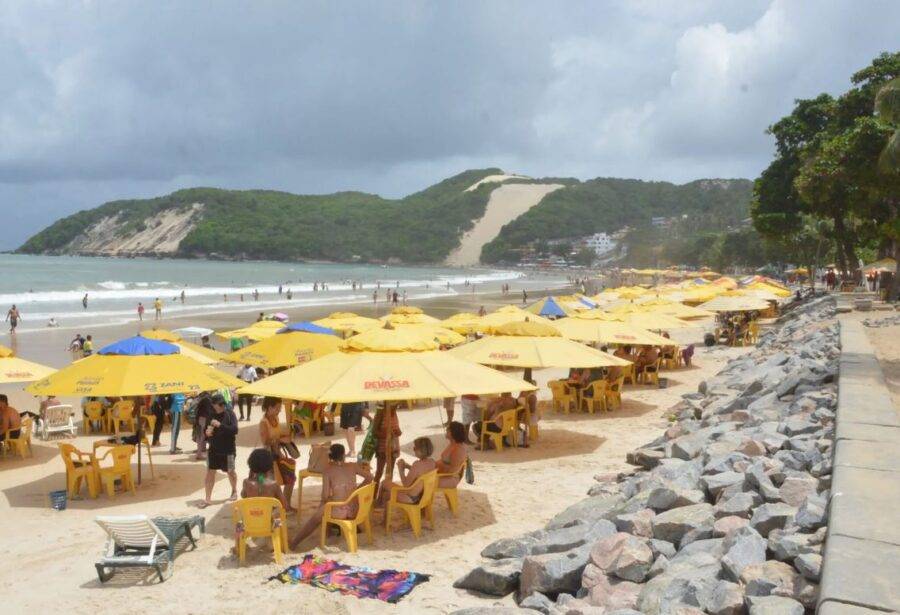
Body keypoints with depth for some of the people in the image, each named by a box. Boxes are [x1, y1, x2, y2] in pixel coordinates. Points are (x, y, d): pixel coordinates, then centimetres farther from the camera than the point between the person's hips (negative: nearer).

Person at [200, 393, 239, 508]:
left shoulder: (230, 414, -10)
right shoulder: (212, 415, 1)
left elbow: (234, 430, -21)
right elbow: (206, 429, 14)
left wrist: (220, 425, -28)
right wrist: (207, 433, -10)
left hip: (228, 449, -3)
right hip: (213, 449, 3)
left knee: (230, 472, 13)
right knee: (210, 472, 0)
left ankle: (234, 491, 36)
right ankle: (208, 498, 7)